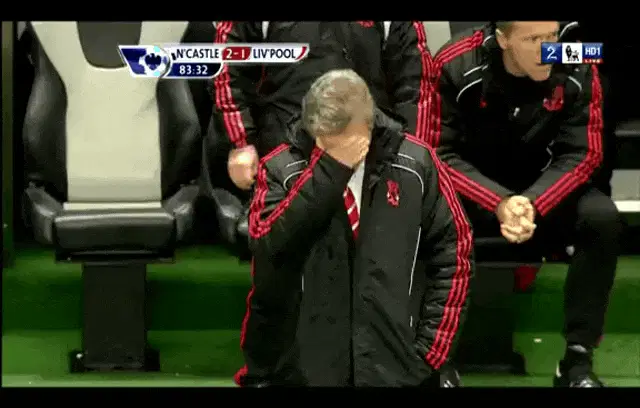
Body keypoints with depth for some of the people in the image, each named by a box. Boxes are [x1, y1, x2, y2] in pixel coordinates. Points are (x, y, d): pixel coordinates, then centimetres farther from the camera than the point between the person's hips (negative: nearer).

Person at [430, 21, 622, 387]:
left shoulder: (578, 71, -16)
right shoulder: (456, 67, -20)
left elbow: (582, 154, -12)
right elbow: (440, 153, -17)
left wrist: (533, 203, -30)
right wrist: (498, 204, -32)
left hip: (544, 190, 2)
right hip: (471, 192, -2)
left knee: (602, 217, -27)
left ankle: (578, 359, -18)